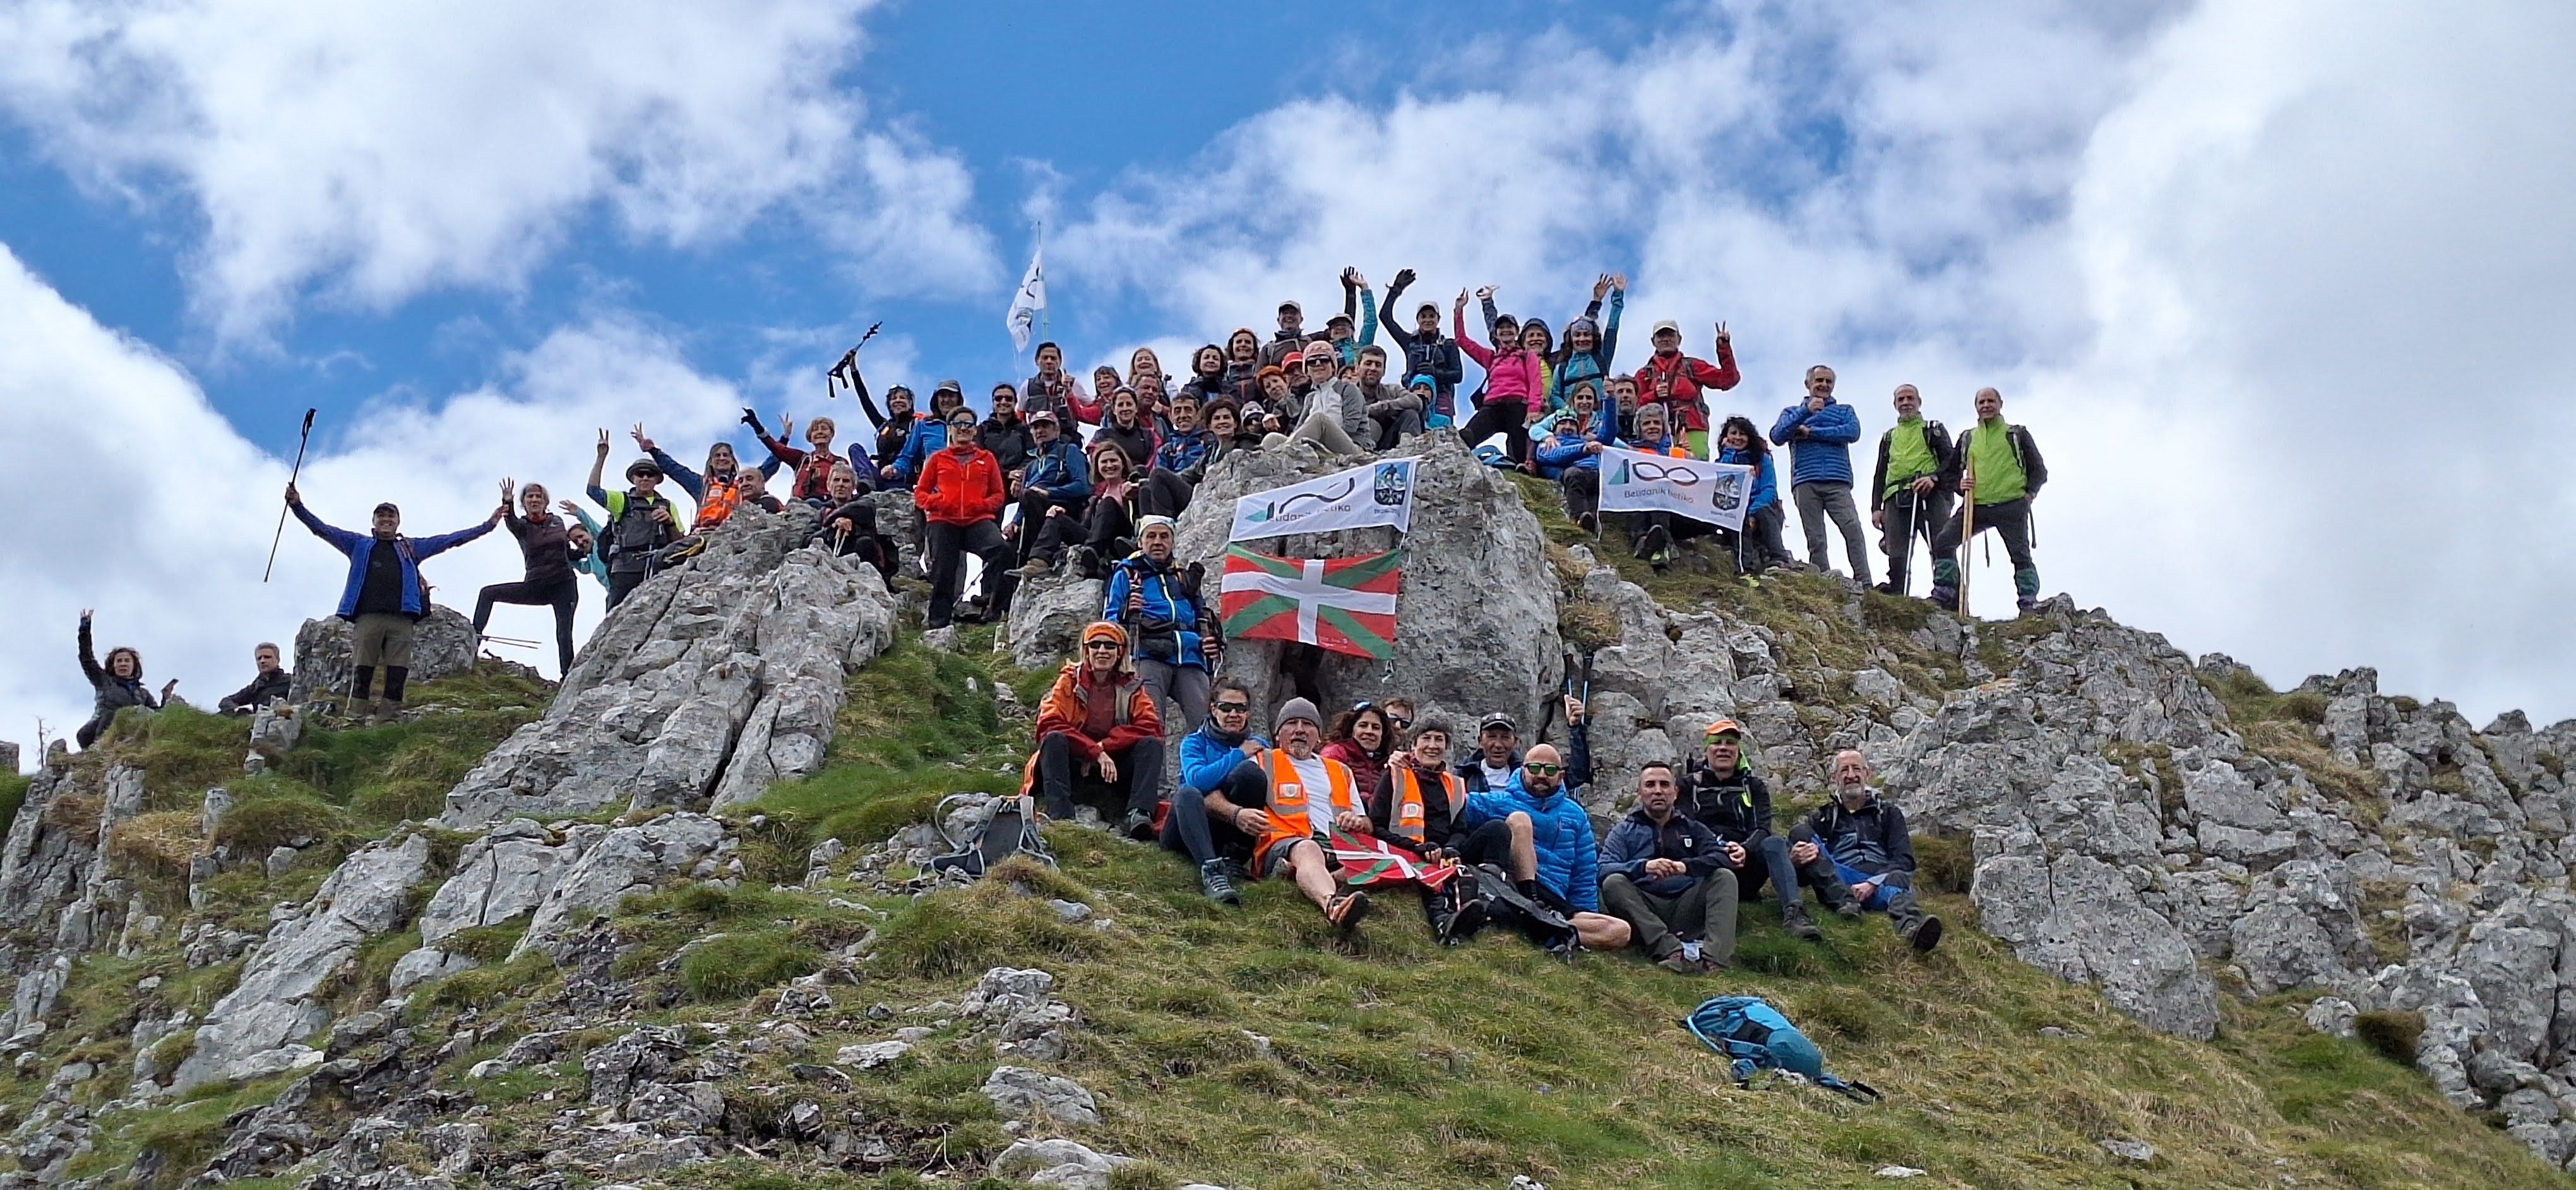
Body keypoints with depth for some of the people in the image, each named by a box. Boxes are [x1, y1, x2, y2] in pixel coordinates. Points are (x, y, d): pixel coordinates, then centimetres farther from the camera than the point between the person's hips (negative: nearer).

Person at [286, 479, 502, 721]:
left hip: (401, 619, 1)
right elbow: (323, 529, 15)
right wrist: (297, 506, 2)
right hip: (367, 617, -1)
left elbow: (449, 540, 20)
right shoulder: (359, 545, 22)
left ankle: (388, 722, -4)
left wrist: (488, 525, 14)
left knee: (397, 678, -4)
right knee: (361, 674, -7)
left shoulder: (411, 548, 24)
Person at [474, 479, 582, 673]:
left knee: (564, 634, -11)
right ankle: (474, 640, -8)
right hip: (535, 588, 1)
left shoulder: (558, 522, 9)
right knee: (487, 593, -6)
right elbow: (511, 522, -24)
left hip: (564, 585, -1)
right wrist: (507, 503, -45)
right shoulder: (522, 526, 2)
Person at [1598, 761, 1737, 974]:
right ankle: (1671, 951, -45)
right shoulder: (1624, 832, 16)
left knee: (1725, 877, -18)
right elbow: (1604, 870, -3)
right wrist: (1643, 867, -22)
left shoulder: (1692, 828, 21)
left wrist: (1686, 866, -20)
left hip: (1686, 907, 2)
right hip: (1644, 911, -1)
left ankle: (1714, 956, -40)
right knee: (1613, 883, -27)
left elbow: (1720, 858, 0)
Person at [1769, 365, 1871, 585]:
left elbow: (1853, 432, 0)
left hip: (1838, 482, -1)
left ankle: (1864, 584, -24)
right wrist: (1806, 410, -8)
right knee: (1815, 540, -6)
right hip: (1805, 483, 1)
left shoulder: (1844, 411, 23)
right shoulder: (1792, 412, 23)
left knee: (1852, 529, -19)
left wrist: (1811, 432, -3)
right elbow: (1777, 437, 3)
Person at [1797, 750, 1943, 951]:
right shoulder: (1822, 818, 26)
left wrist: (1873, 884, -12)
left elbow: (1905, 861, 9)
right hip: (1841, 881, 0)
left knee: (1898, 878, -37)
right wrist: (1796, 855, -21)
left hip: (1882, 880, 0)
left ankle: (1910, 927, -74)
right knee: (1801, 833, -23)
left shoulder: (1889, 814, 25)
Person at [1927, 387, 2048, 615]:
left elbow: (2039, 470, 11)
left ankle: (2029, 606, -2)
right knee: (1943, 541, -11)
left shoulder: (2017, 435, 11)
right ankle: (1945, 595, -7)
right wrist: (1960, 484, 2)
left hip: (2012, 505, -3)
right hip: (1976, 506, 3)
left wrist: (2030, 493, -5)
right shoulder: (1967, 438, 19)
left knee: (2020, 555, -7)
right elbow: (1950, 472, 23)